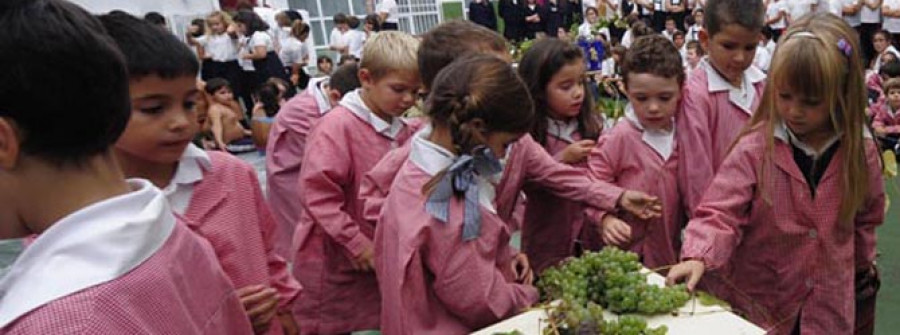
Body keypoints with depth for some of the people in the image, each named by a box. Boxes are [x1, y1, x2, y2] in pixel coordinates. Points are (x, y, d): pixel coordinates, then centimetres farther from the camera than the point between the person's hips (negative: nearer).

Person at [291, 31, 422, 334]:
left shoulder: (402, 132, 5)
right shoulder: (337, 126, -18)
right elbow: (317, 195, -22)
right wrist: (357, 244, -20)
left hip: (381, 260, 6)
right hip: (335, 262, -6)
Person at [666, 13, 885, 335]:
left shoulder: (860, 151, -5)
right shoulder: (754, 148, -16)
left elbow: (866, 219, 12)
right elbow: (720, 213, -20)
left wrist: (859, 267, 20)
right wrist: (698, 257, -36)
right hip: (758, 303, -2)